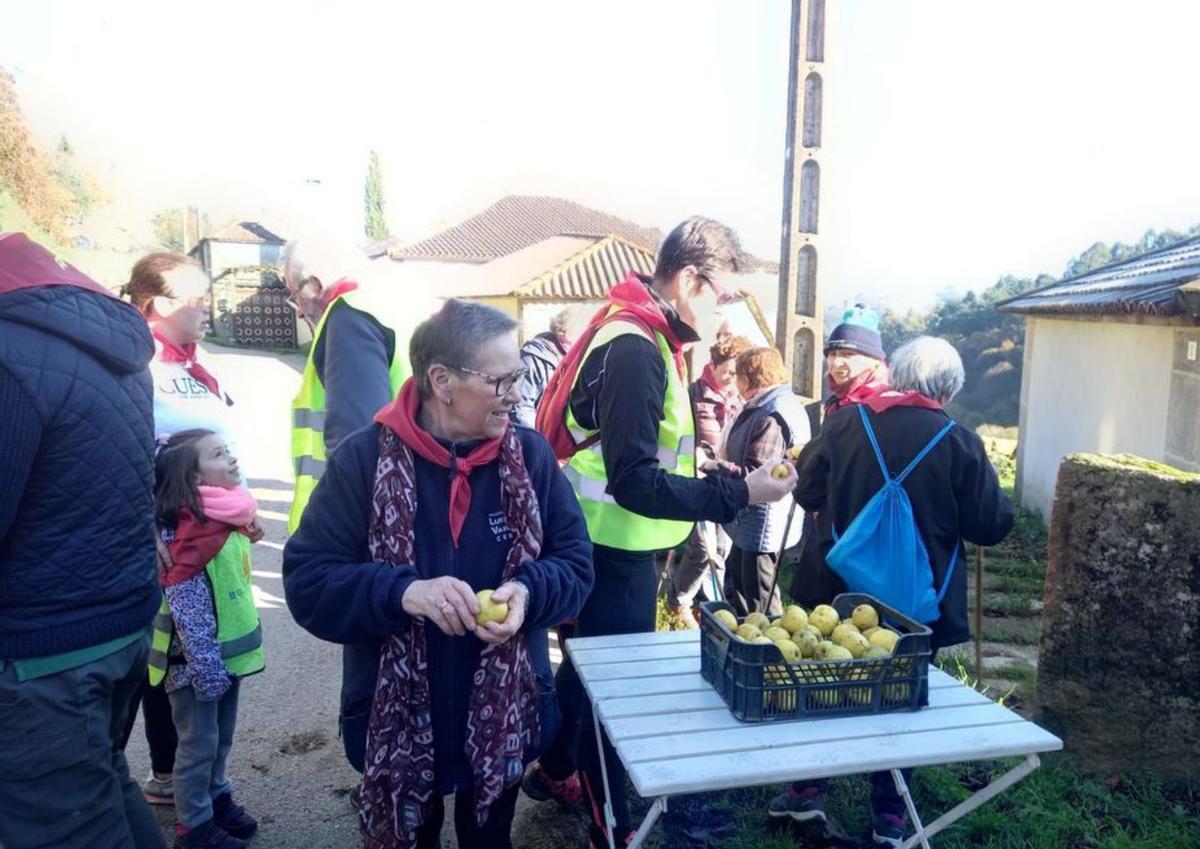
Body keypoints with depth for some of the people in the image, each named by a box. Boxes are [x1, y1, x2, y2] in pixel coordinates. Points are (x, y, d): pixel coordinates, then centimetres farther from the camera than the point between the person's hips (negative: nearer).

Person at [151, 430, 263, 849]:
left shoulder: (226, 520, 6)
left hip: (227, 653, 8)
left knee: (222, 737, 21)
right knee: (199, 742, 6)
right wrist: (207, 667, -22)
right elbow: (188, 610, -24)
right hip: (198, 659, -8)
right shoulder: (187, 530, -23)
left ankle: (217, 797, 38)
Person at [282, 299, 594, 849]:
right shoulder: (363, 458, -13)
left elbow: (576, 562, -1)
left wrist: (528, 591, -23)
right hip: (397, 720, -2)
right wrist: (402, 593, -30)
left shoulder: (531, 453, -5)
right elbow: (306, 582, -13)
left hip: (505, 716, 2)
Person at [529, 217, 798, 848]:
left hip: (614, 548, 10)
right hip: (615, 555, -10)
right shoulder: (633, 348, -24)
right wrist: (738, 494, -27)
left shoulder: (641, 338, 7)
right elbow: (634, 482, -29)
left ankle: (553, 769, 47)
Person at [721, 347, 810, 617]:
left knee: (760, 596, 4)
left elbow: (755, 476, -27)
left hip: (764, 522, -11)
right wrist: (721, 460, 9)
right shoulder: (765, 406, 11)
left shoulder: (773, 416, -24)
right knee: (739, 580, 26)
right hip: (750, 520, 11)